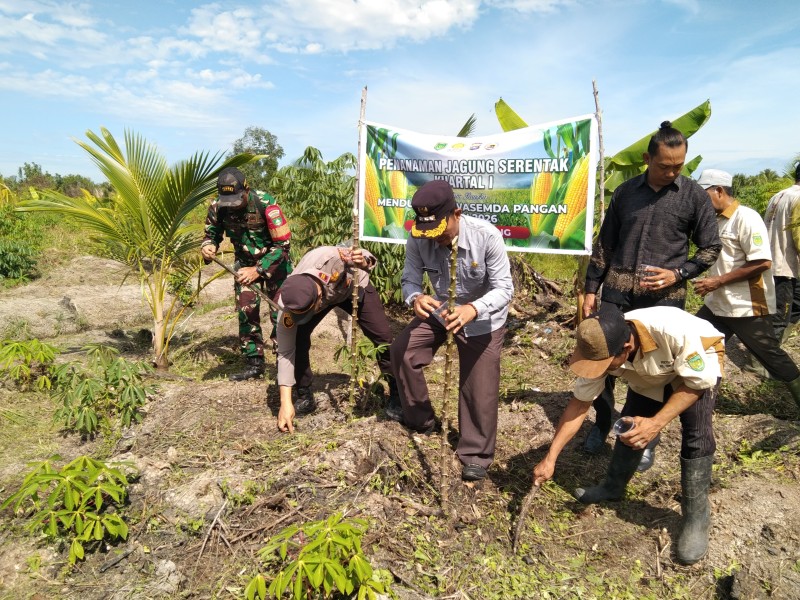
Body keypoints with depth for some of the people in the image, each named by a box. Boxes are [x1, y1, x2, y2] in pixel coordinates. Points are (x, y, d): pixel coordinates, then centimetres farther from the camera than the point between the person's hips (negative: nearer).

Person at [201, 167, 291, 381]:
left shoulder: (265, 204, -29)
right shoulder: (218, 207, -16)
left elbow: (282, 244, -26)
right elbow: (211, 233, -1)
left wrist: (258, 270, -33)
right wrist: (207, 247, -26)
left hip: (274, 261, -4)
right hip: (245, 262, 4)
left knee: (280, 313, -5)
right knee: (246, 312, 0)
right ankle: (254, 363, 11)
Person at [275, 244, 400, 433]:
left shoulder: (330, 258, -45)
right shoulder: (291, 304, -36)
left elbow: (368, 259, -23)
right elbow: (285, 352, -29)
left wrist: (364, 262, -49)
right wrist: (285, 402, -31)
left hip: (354, 286, -1)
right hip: (324, 291, 1)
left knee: (383, 337, -10)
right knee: (297, 338, -19)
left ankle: (397, 393, 12)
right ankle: (305, 397, 1)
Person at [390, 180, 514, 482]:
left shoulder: (487, 236, -32)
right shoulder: (418, 239, -24)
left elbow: (504, 288, -29)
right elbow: (410, 279, -15)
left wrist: (473, 309, -50)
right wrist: (416, 298, -41)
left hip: (482, 318, -3)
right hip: (439, 310, 4)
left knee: (479, 387, 0)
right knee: (401, 350, -2)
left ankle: (476, 454, 21)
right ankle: (419, 420, 21)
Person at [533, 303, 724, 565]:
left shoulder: (675, 330, -45)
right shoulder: (601, 348, -30)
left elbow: (698, 382, -29)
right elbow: (579, 403, -21)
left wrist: (657, 423, -40)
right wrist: (550, 458, -23)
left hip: (698, 362, -3)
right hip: (650, 374, 4)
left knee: (697, 437, -18)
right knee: (629, 428, 0)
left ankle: (696, 517, -1)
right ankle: (613, 487, 25)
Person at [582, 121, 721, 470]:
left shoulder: (694, 196, 1)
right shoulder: (626, 192, 7)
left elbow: (711, 249, 5)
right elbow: (604, 244, 10)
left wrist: (677, 274, -12)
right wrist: (591, 289, 7)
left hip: (663, 296, -2)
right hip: (617, 291, 2)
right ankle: (602, 425, 28)